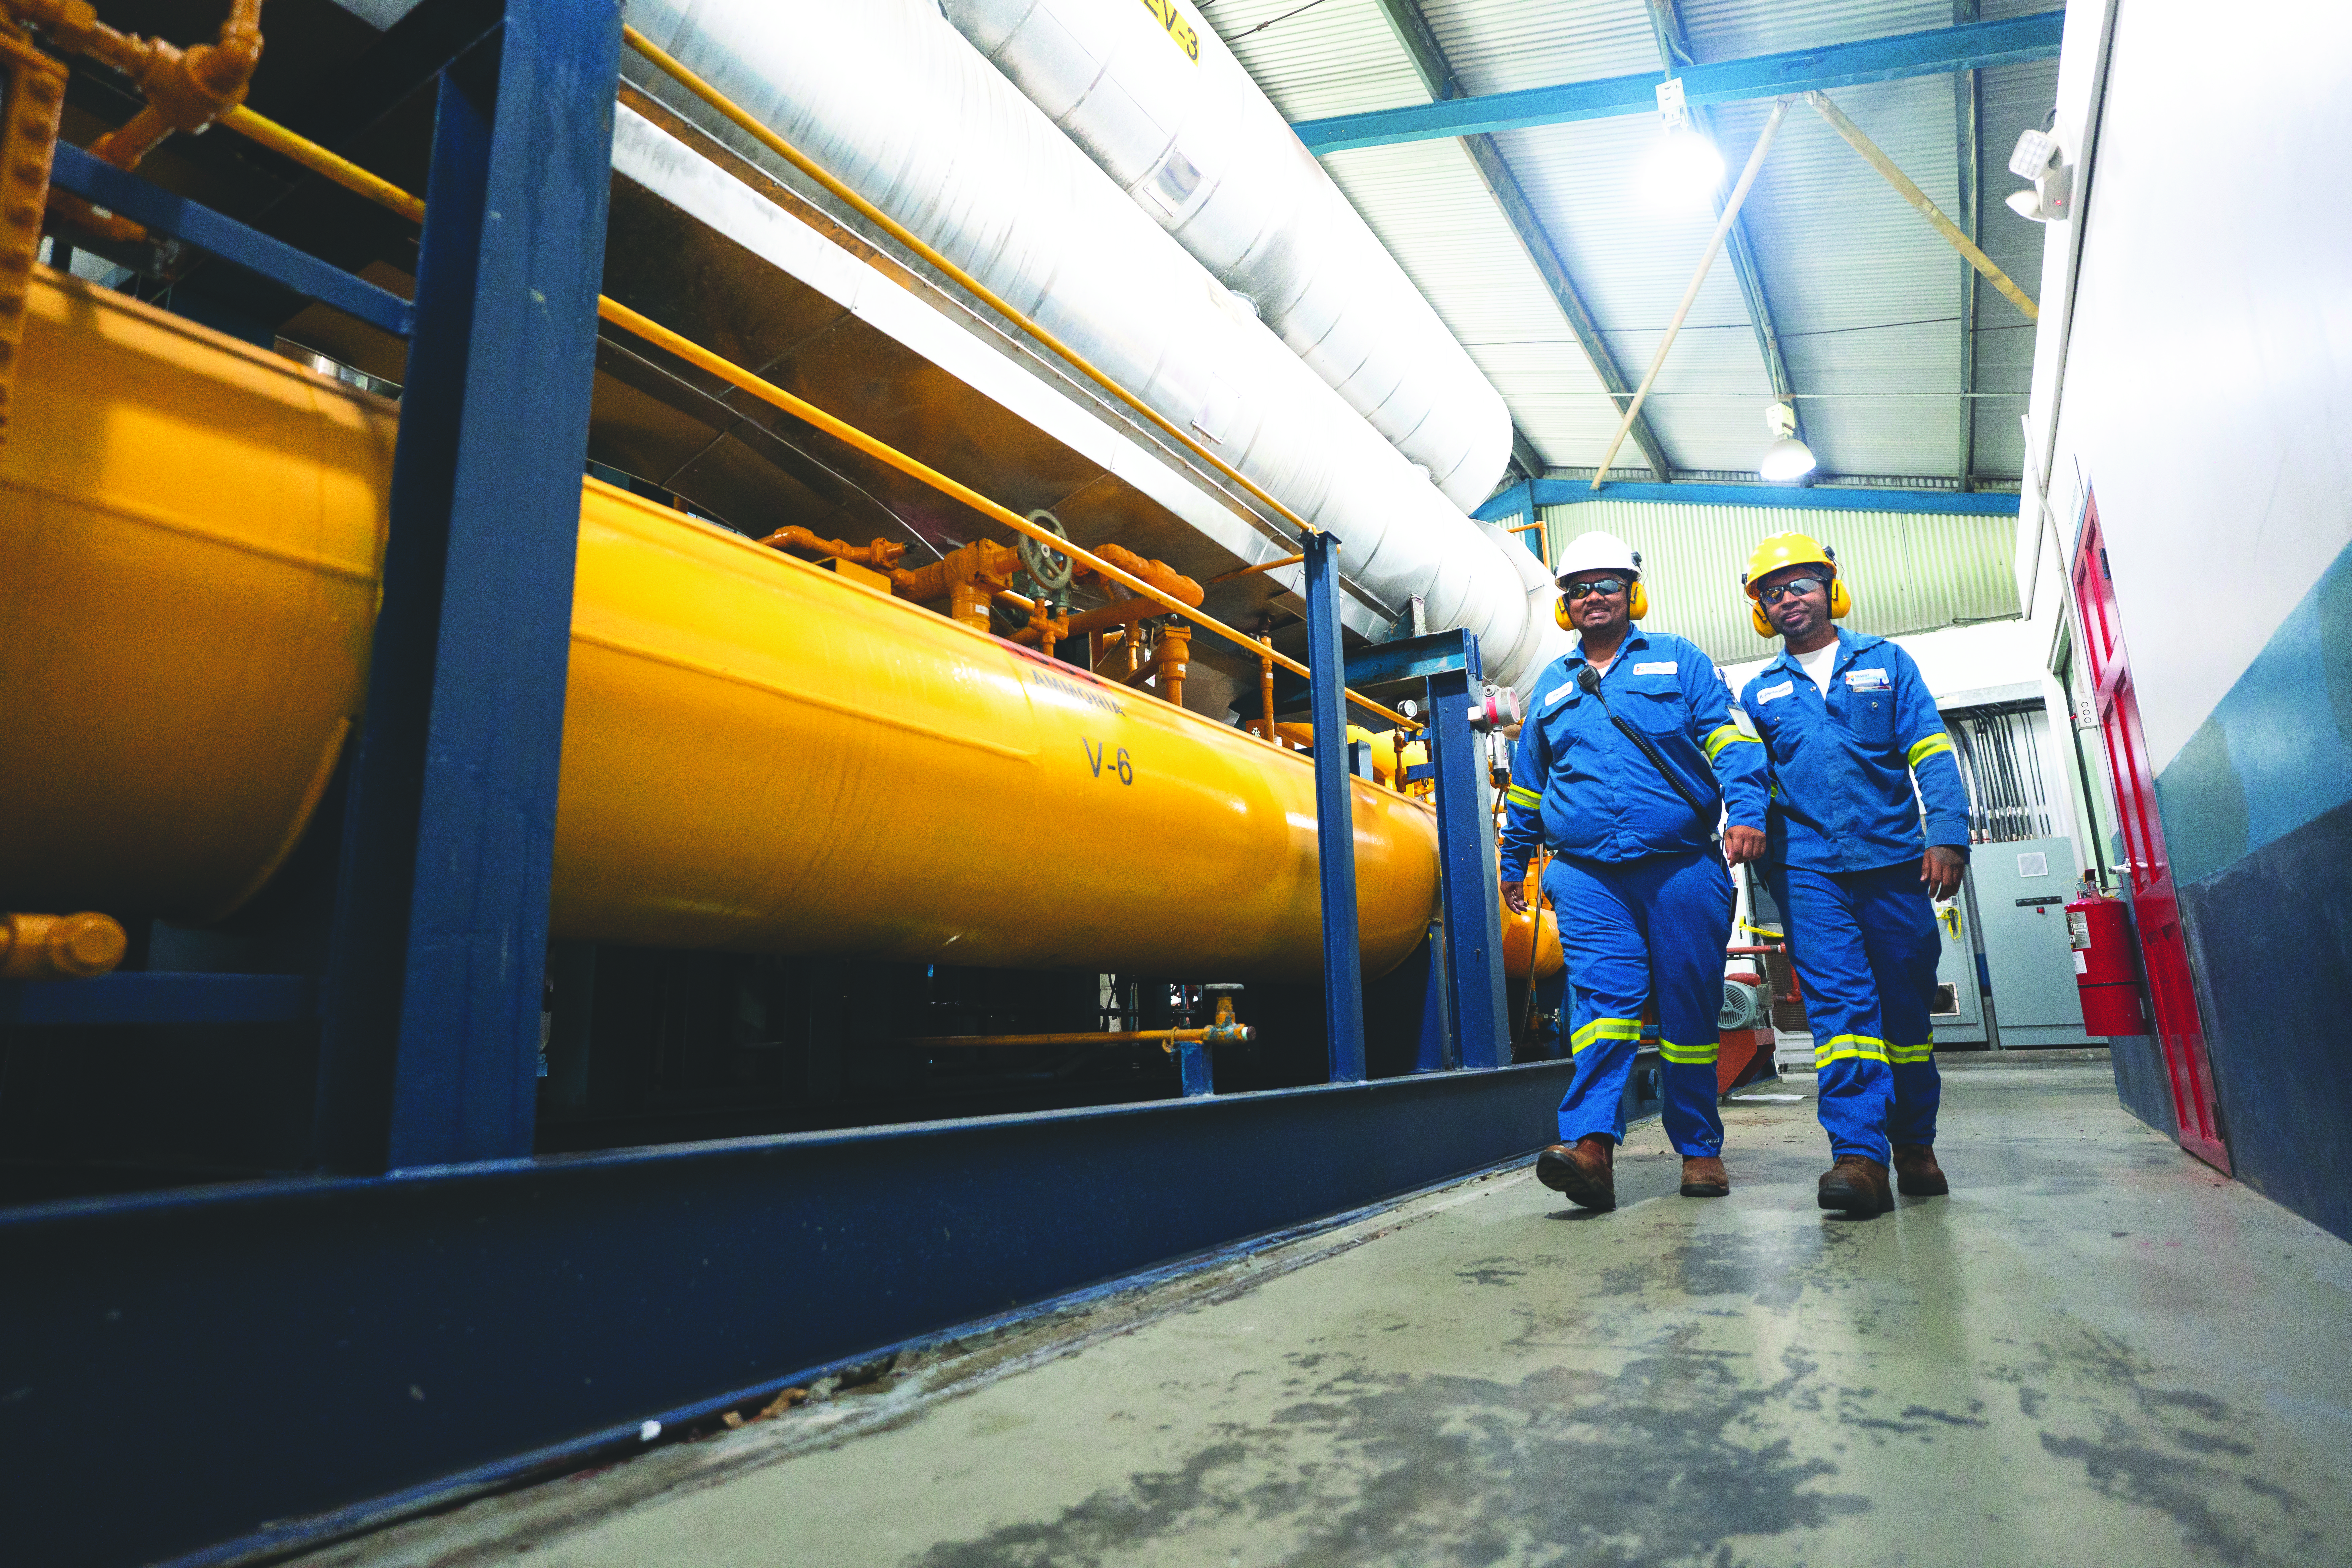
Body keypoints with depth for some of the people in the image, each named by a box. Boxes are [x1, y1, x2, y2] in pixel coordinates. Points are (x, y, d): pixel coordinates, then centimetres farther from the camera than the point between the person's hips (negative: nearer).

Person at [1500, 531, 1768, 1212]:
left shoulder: (1679, 661, 13)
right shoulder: (1551, 687, 20)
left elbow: (1726, 737, 2)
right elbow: (1527, 783, 26)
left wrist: (1746, 811, -15)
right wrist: (1514, 861, 29)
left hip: (1682, 867, -1)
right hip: (1586, 875, 1)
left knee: (1689, 1008, 4)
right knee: (1602, 996, -14)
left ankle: (1700, 1148, 17)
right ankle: (1591, 1144, -25)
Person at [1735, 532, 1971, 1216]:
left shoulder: (1886, 663, 11)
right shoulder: (1760, 693, 14)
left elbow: (1931, 754, 3)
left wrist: (1947, 835, -9)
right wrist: (1769, 870, 2)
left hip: (1893, 859, 0)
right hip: (1809, 868, 0)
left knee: (1906, 1004, 8)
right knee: (1838, 1000, -12)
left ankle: (1915, 1147, 23)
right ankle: (1860, 1155, -16)